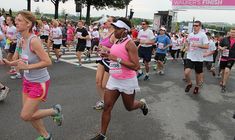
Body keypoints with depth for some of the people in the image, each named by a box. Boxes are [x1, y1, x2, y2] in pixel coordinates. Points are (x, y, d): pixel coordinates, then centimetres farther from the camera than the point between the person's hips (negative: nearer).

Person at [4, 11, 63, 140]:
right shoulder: (24, 40, 1)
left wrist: (27, 67, -26)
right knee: (30, 114, 16)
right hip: (28, 81, 8)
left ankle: (55, 111, 18)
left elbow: (47, 62, -26)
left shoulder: (34, 41, -24)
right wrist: (11, 63, 2)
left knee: (25, 116, -2)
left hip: (39, 83, -8)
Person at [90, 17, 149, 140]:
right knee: (107, 107, 3)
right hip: (113, 79, 7)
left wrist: (117, 59, -26)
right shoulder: (117, 42, 5)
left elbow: (136, 66, -24)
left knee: (129, 107, 15)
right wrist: (108, 55, 4)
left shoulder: (129, 44, -19)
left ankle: (142, 104, 49)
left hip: (127, 81, -7)